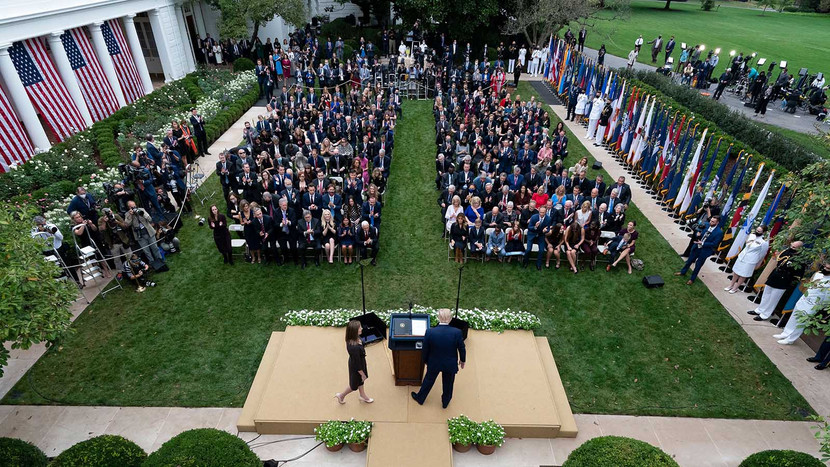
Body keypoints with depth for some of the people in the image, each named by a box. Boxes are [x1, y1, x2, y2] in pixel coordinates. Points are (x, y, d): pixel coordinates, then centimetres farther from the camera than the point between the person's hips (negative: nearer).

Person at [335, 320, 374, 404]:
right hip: (356, 368, -7)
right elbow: (357, 364, -29)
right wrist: (363, 374, -14)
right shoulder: (354, 347, -44)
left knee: (360, 380, 31)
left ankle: (362, 395, 55)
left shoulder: (354, 339, -18)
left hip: (360, 362, 7)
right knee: (354, 385, 21)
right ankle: (341, 395, 45)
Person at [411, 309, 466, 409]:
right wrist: (462, 360, 11)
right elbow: (462, 349, -10)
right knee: (448, 383, 26)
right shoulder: (457, 333, -26)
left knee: (428, 381, 26)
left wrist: (425, 360, 10)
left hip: (434, 363, 0)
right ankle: (445, 402, 49)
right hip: (450, 365, 0)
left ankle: (420, 398, 48)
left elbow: (425, 350, -11)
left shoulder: (430, 332, -25)